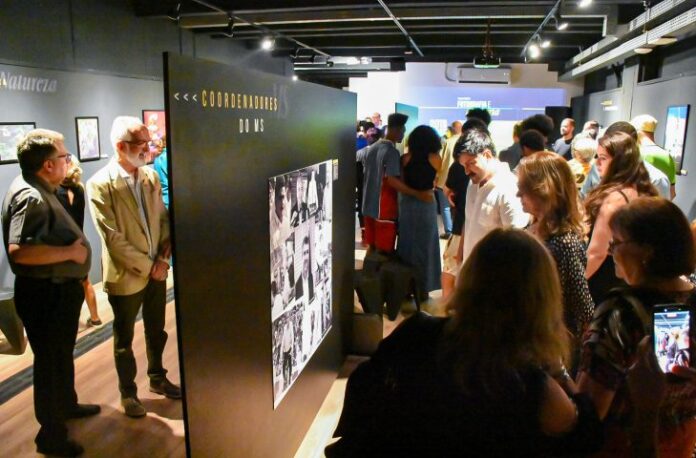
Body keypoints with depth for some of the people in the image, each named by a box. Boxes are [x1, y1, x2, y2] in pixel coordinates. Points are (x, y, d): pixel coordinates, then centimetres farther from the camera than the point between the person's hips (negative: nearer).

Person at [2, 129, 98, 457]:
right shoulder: (29, 197, -24)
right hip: (45, 293, -10)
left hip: (59, 288, 10)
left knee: (62, 354, 27)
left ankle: (66, 404, 48)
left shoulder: (39, 191, 9)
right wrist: (70, 252, -27)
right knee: (51, 361, 5)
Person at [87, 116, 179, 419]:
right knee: (124, 339, 12)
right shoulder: (100, 185, -16)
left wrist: (163, 258, -5)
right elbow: (113, 238, -18)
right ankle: (128, 393, 30)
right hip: (125, 275, -5)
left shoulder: (151, 176, 2)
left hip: (157, 270, 5)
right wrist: (147, 266, -14)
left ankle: (157, 378, 41)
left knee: (156, 331, 20)